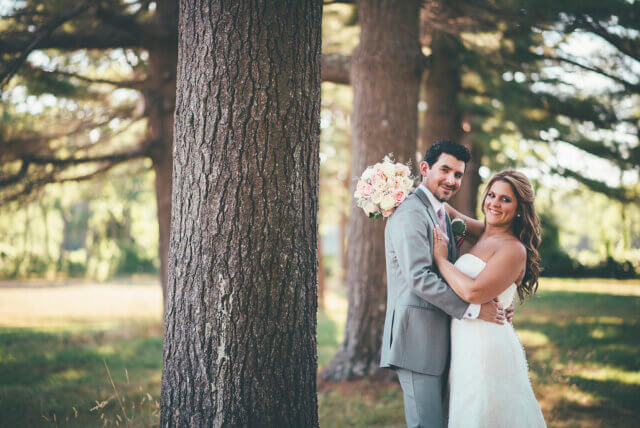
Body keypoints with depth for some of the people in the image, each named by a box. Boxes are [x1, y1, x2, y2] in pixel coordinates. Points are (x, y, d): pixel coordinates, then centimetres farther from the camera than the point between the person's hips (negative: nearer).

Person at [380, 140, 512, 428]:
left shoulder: (441, 214, 20)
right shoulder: (410, 212, -13)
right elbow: (418, 277, -22)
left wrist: (494, 305, 5)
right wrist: (473, 309, -19)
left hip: (438, 341, 10)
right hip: (417, 337, -10)